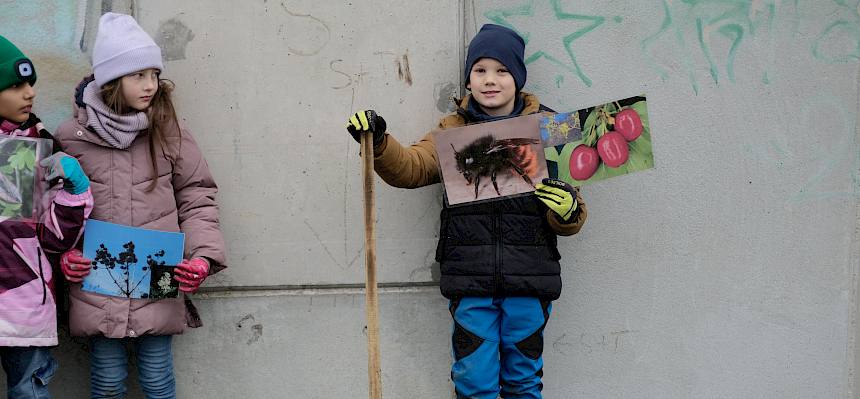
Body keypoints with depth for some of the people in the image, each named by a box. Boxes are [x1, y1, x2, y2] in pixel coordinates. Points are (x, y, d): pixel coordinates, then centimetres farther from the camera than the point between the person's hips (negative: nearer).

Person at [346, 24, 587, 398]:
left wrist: (568, 210, -17)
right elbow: (412, 167, -7)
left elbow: (569, 222, 6)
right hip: (470, 278, 0)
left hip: (528, 280, 0)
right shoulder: (454, 129, 10)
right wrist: (378, 143, -24)